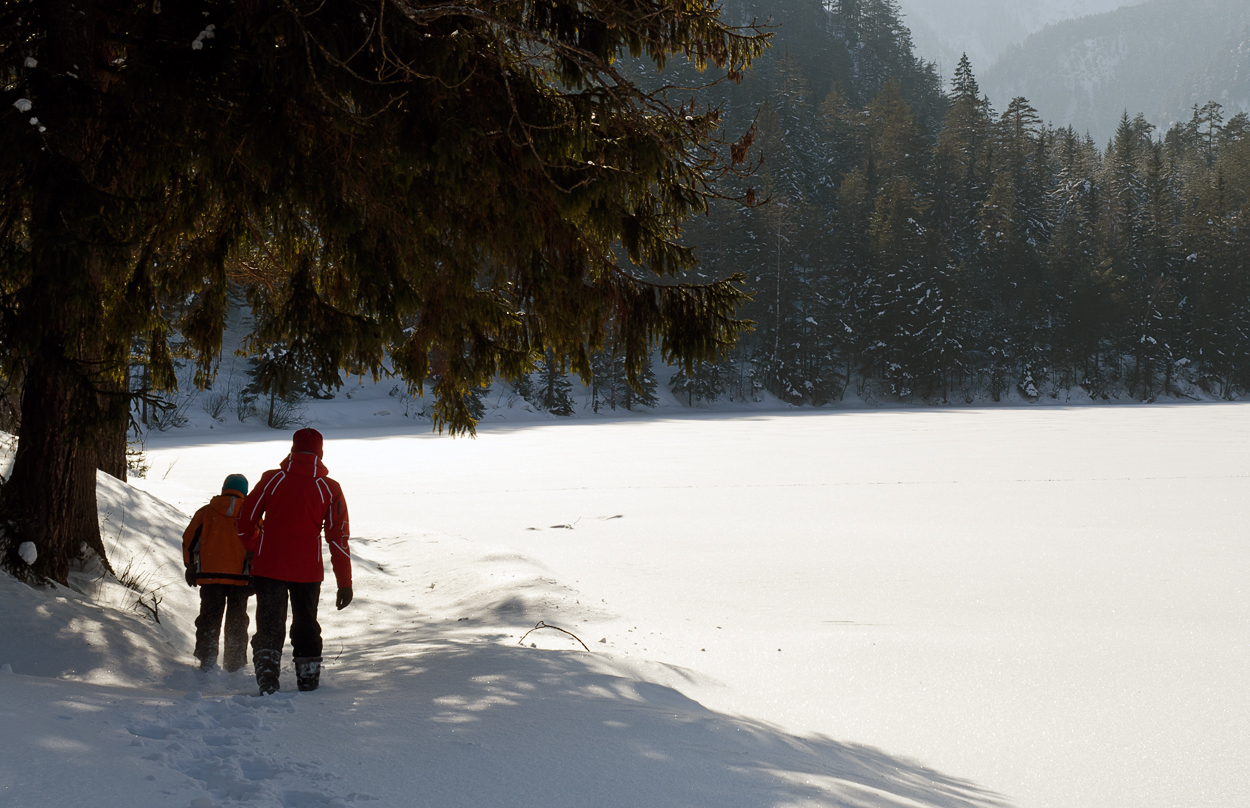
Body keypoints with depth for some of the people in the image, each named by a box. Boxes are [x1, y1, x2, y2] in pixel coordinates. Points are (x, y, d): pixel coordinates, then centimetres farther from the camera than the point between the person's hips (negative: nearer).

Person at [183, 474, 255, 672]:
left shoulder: (205, 512, 5)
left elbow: (189, 540, 5)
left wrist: (190, 567, 15)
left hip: (210, 575, 0)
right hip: (240, 577, 0)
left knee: (209, 618, 7)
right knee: (236, 622, 11)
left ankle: (207, 655, -10)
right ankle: (235, 663, 11)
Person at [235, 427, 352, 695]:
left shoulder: (272, 480, 0)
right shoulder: (330, 489, -1)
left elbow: (245, 520, 3)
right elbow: (338, 538, -1)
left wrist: (255, 549, 23)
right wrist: (345, 583, 3)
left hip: (268, 567, -1)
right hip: (308, 571, 1)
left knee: (269, 626, 4)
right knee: (306, 627, 17)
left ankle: (267, 680, -13)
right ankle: (308, 681, 23)